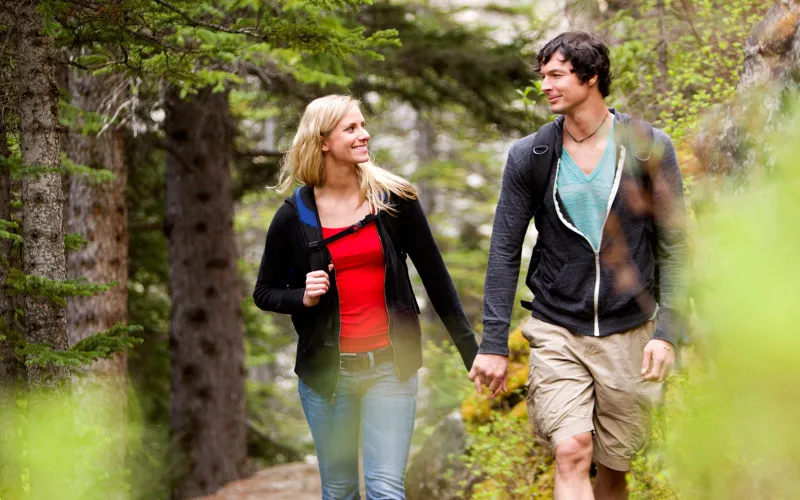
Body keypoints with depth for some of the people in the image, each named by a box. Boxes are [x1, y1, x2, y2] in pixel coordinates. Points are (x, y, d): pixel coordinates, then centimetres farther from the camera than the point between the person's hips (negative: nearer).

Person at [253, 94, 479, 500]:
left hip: (390, 365, -1)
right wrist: (303, 297, -12)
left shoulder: (394, 199, -1)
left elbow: (435, 278, 4)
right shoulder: (294, 217, -1)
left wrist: (471, 352, 4)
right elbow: (264, 292, 10)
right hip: (326, 370, 1)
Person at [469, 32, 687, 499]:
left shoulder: (650, 148, -2)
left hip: (630, 333, 0)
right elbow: (505, 252, 3)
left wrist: (667, 331, -9)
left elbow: (673, 245, 0)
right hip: (557, 332, 0)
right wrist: (494, 343, -2)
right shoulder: (529, 156, 1)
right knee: (572, 452, -16)